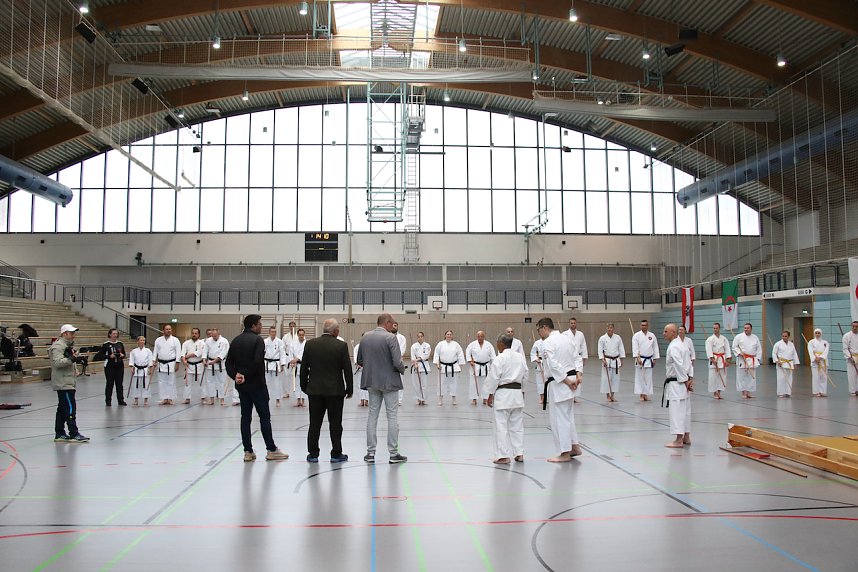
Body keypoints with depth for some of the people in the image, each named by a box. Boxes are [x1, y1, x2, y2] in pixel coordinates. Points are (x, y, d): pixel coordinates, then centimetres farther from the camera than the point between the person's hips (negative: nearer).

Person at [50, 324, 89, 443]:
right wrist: (71, 359, -34)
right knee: (70, 408, -10)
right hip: (63, 383, -11)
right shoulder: (58, 346, -13)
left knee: (62, 408, 14)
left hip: (67, 383, 11)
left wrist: (75, 357, 15)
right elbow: (57, 362, -25)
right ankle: (74, 434, -9)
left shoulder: (67, 345, 20)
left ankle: (59, 434, 20)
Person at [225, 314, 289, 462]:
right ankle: (271, 450, 5)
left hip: (241, 384, 7)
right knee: (264, 416, 0)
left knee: (245, 416, 9)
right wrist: (247, 376, -12)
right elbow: (257, 362, -21)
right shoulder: (257, 340, -12)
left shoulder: (236, 340, 10)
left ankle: (248, 452, 10)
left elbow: (228, 362, 6)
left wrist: (236, 375, -4)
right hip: (256, 384, -7)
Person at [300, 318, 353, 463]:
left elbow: (304, 367, 4)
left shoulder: (310, 344, -1)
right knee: (335, 423, 6)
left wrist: (304, 386, 15)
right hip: (335, 390, -2)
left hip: (314, 390, 3)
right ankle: (336, 454, 11)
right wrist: (349, 389, 4)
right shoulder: (341, 346, -8)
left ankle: (313, 454, 13)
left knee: (314, 423, 9)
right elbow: (347, 369, -5)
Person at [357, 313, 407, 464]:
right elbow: (397, 362, -19)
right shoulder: (390, 338, -15)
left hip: (371, 382, 5)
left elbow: (359, 361, 7)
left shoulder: (365, 337, 2)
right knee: (392, 417, 3)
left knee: (372, 415, 12)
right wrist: (402, 369, 2)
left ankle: (370, 453, 15)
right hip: (389, 382, -5)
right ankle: (394, 454, 7)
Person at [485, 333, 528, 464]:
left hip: (503, 394, -6)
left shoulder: (499, 359, -14)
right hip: (518, 394, 7)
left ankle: (504, 456, 1)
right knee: (517, 425, 14)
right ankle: (519, 453, 17)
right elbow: (525, 376, 12)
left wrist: (490, 395, -4)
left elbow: (493, 378, -13)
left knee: (501, 426, 0)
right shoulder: (521, 357, 6)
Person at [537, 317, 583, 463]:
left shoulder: (547, 343, -14)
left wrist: (567, 381, -16)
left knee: (559, 418, 0)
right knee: (567, 414, 21)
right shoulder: (568, 338, 11)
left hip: (558, 383, -9)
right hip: (571, 379, 9)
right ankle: (575, 447, 25)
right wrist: (578, 375, 0)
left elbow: (554, 365, -21)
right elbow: (577, 357, 9)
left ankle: (565, 453, 6)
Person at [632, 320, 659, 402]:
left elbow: (655, 348, 9)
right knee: (640, 377, 0)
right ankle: (641, 395, 8)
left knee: (648, 378, 5)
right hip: (640, 359, -3)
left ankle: (646, 394, 13)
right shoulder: (636, 336, -4)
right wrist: (638, 358, -22)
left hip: (649, 360, 3)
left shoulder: (652, 336, 5)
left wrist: (655, 359, 6)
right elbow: (635, 348, -12)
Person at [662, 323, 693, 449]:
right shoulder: (682, 344, 14)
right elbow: (689, 363, 12)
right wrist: (690, 379, 6)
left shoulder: (673, 347, -18)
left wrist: (685, 381, -16)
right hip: (684, 382, 10)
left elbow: (679, 366, -22)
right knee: (685, 410, 15)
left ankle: (678, 440, -6)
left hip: (676, 383, -10)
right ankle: (686, 437, 23)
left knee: (676, 411, -7)